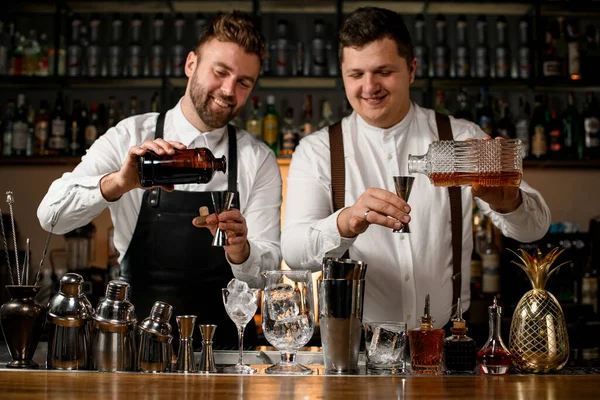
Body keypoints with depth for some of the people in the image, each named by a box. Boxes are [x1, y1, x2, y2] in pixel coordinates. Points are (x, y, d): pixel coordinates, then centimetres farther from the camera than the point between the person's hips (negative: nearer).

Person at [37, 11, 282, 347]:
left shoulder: (259, 160, 3)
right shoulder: (130, 137, 1)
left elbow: (266, 271, -2)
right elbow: (52, 215, -11)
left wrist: (239, 250, -24)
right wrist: (120, 182, -29)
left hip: (224, 342, 1)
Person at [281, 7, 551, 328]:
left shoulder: (461, 139, 6)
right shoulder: (316, 152, 3)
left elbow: (534, 227, -3)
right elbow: (293, 251, -11)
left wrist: (505, 200, -25)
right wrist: (346, 223, -30)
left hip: (448, 338, 2)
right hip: (355, 343, -2)